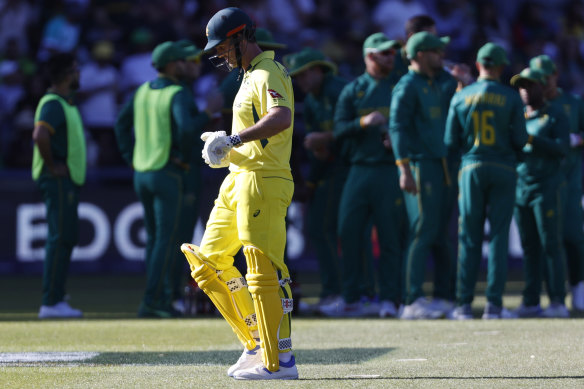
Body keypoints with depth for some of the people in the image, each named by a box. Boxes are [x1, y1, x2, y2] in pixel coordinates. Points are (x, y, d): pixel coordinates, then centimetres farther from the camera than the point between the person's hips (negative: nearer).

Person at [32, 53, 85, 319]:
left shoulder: (66, 104, 17)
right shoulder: (52, 104, -15)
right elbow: (40, 135, -31)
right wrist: (52, 166, -23)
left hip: (69, 181, 10)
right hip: (58, 179, -10)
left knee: (67, 237, 12)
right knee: (60, 238, -11)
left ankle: (57, 300, 15)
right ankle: (51, 303, -12)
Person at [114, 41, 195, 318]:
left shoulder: (142, 91, 10)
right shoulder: (178, 94, -13)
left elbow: (121, 124, 15)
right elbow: (185, 127, -29)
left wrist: (131, 158, 16)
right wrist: (184, 158, -14)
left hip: (141, 173, 8)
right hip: (168, 174, -8)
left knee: (154, 239, 14)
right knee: (167, 240, -5)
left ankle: (161, 301, 14)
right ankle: (151, 303, -10)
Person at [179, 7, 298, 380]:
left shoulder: (268, 74, -12)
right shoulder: (251, 76, 20)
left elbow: (282, 118, -31)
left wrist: (233, 140, -32)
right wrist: (226, 148, 10)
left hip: (263, 182, -11)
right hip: (238, 181, 11)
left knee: (265, 271, -12)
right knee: (208, 262, 12)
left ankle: (279, 361, -11)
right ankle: (257, 342, 15)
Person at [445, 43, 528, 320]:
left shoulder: (461, 97, 3)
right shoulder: (511, 98, -1)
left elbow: (451, 141, 2)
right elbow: (520, 140, -5)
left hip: (471, 168, 1)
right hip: (504, 170, -1)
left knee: (469, 237, 4)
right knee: (498, 237, 1)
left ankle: (464, 304, 0)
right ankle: (494, 304, -3)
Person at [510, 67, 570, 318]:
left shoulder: (556, 116, 1)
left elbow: (563, 148, -12)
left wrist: (532, 139, -20)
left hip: (546, 187, -5)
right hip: (520, 188, 6)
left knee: (551, 246, -8)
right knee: (529, 248, 5)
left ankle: (558, 302, -9)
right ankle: (530, 302, 5)